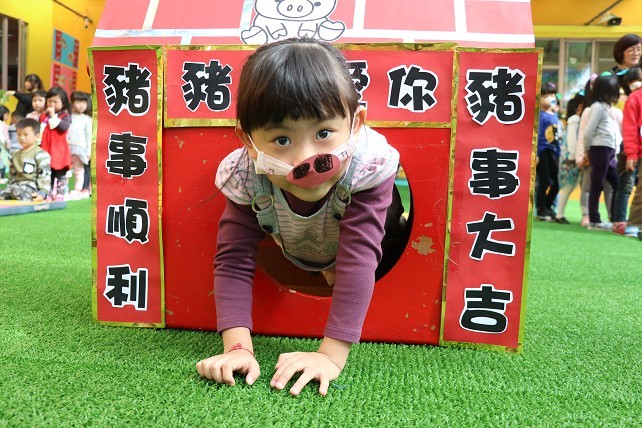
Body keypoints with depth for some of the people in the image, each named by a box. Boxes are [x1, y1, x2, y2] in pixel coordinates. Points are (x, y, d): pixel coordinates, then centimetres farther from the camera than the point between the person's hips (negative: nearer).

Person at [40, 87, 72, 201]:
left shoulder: (65, 116, -4)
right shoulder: (43, 116, 9)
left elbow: (63, 127, -22)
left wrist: (53, 116, -19)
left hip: (59, 152, -4)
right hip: (45, 151, 5)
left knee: (60, 175, 5)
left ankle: (60, 194, 11)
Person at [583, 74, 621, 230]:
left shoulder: (606, 107, 19)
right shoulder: (598, 107, -8)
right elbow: (588, 132, -13)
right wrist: (587, 150, -2)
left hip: (609, 151, 9)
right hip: (600, 149, -9)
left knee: (617, 183, 10)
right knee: (597, 185, -5)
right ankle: (594, 221, 0)